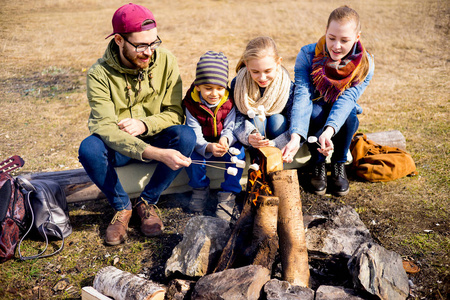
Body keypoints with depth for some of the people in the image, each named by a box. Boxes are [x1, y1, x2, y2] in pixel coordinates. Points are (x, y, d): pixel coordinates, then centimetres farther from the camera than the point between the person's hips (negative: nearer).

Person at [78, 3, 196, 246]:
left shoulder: (165, 60, -11)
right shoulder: (100, 74, -19)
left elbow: (174, 112, -9)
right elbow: (105, 127, -29)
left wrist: (144, 124, -30)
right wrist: (157, 154, -43)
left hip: (154, 139, 2)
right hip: (118, 148, -1)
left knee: (186, 136, -29)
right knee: (89, 148, -33)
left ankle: (147, 202, -9)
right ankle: (122, 207, -6)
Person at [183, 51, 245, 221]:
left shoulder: (229, 102, -9)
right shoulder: (192, 104, -14)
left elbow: (231, 128, -14)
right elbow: (195, 134, -20)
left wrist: (226, 139, -41)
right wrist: (208, 147, -42)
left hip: (225, 145, 1)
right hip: (202, 146, -1)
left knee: (238, 151, -29)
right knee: (191, 153, -31)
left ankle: (228, 194, -16)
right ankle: (200, 188, -4)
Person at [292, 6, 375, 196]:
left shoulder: (365, 64, -19)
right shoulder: (307, 55, -22)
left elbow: (347, 99, -32)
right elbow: (302, 96, -34)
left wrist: (329, 131, -52)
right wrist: (296, 136, -51)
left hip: (342, 123, 1)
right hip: (314, 120, -1)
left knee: (349, 114, -34)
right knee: (315, 112, -36)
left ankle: (339, 166, -10)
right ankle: (318, 165, -12)